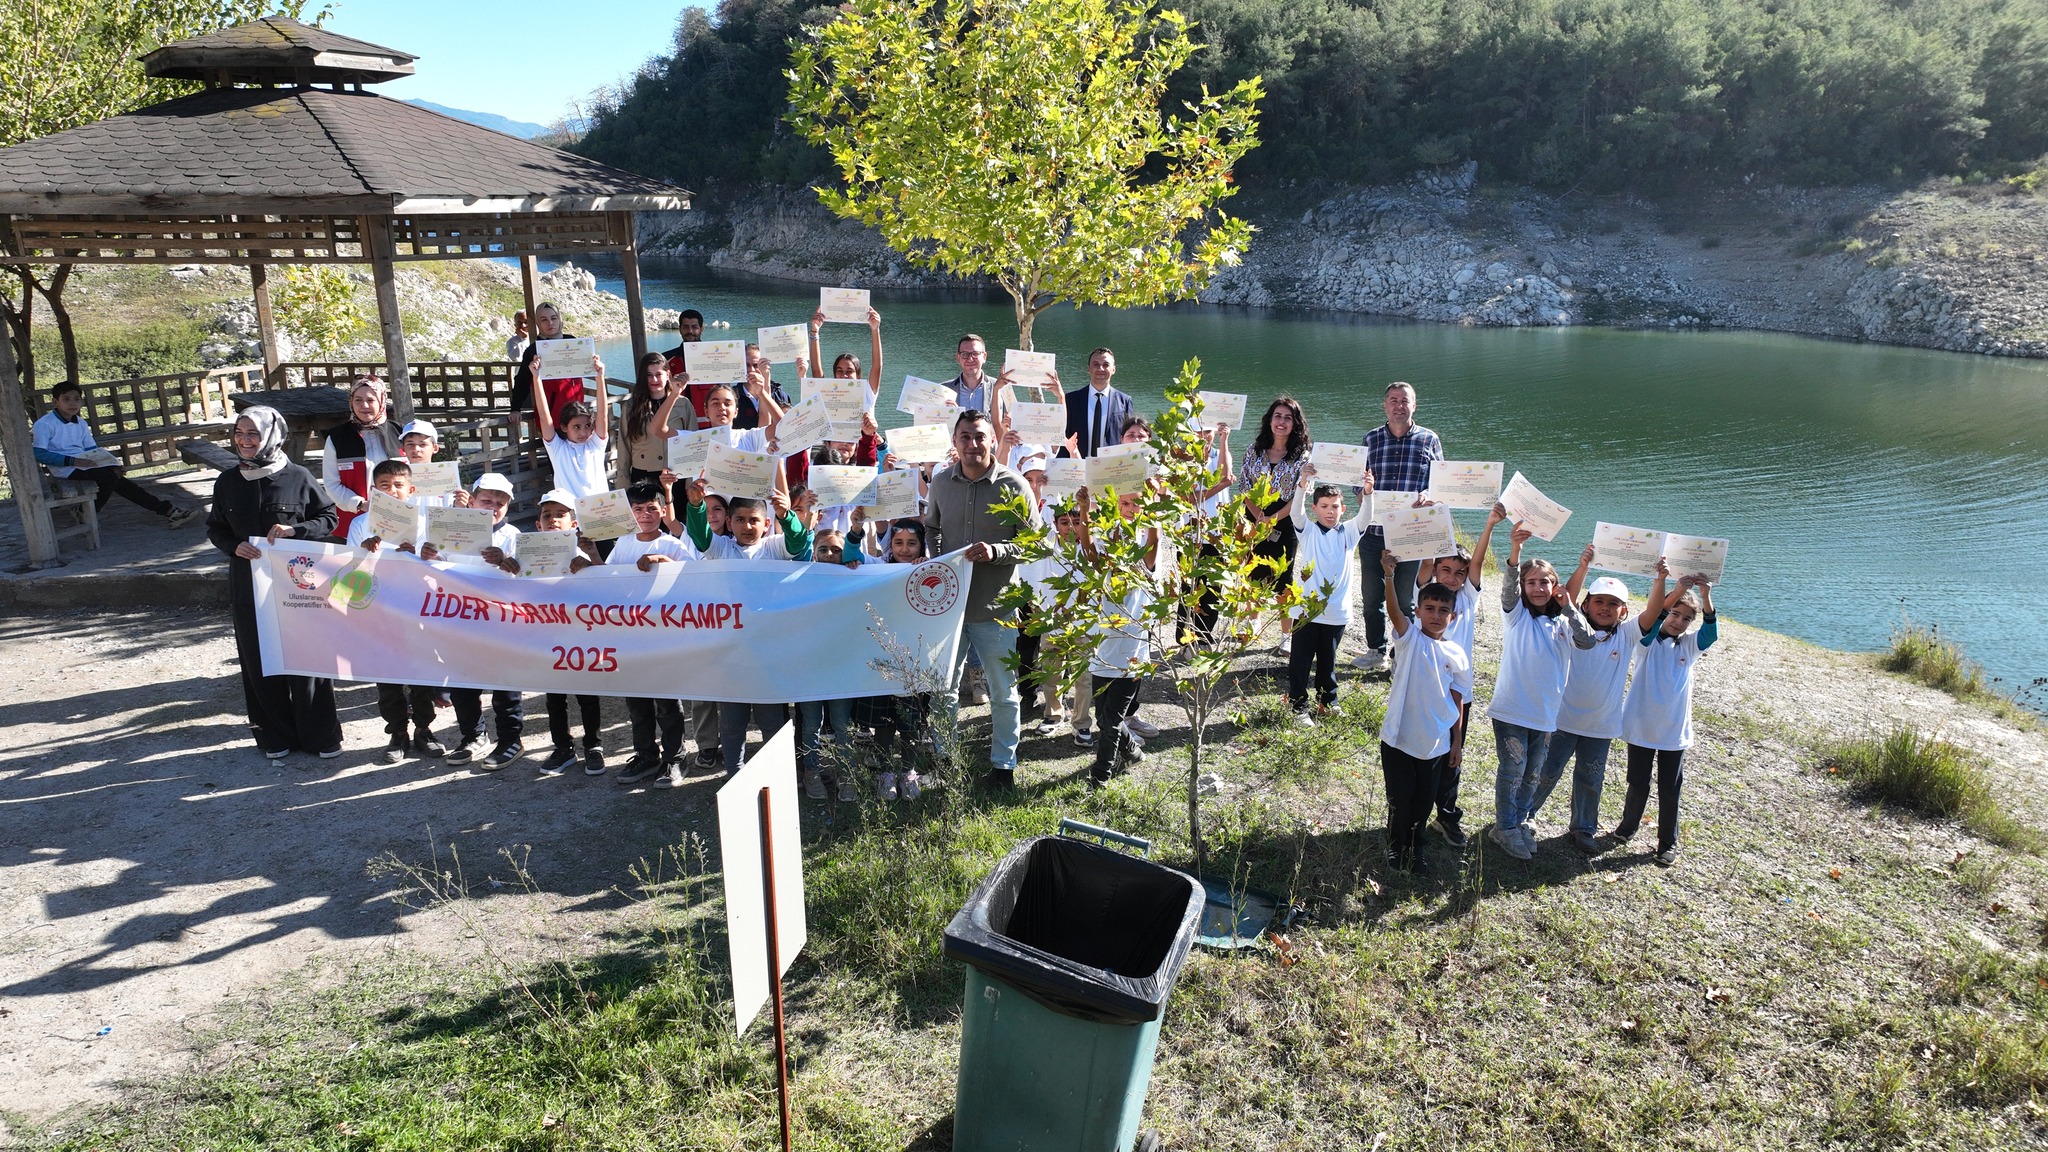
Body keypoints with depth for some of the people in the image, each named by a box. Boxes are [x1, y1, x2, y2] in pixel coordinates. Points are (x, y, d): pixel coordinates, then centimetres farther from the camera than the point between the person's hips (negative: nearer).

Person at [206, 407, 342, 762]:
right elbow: (215, 528, 14)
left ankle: (320, 735, 13)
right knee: (260, 664, 7)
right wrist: (234, 546, -7)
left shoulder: (298, 478, -6)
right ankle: (276, 737, 20)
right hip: (250, 587, 3)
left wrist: (294, 530, -16)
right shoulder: (228, 481, 4)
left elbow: (329, 518, 1)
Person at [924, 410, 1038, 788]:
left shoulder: (1013, 485, -9)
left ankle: (1003, 763, 27)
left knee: (1003, 692, 10)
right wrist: (935, 563, 2)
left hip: (995, 606, -3)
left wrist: (996, 552, -22)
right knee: (943, 689, 14)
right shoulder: (942, 482, 3)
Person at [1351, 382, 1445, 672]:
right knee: (1372, 596, 10)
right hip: (1373, 530, 2)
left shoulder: (1429, 439, 3)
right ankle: (1376, 651, 26)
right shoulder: (1371, 438, 9)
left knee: (1405, 599, 7)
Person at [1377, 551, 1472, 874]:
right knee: (1399, 799, 7)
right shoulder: (1409, 638, -9)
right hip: (1399, 736, -3)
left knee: (1424, 799, 14)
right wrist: (1389, 576, -45)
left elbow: (1457, 697, 8)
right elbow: (1394, 609, -28)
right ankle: (1396, 848, 29)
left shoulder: (1457, 655, 0)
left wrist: (1457, 739, 8)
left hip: (1435, 741, 3)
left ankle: (1414, 848, 34)